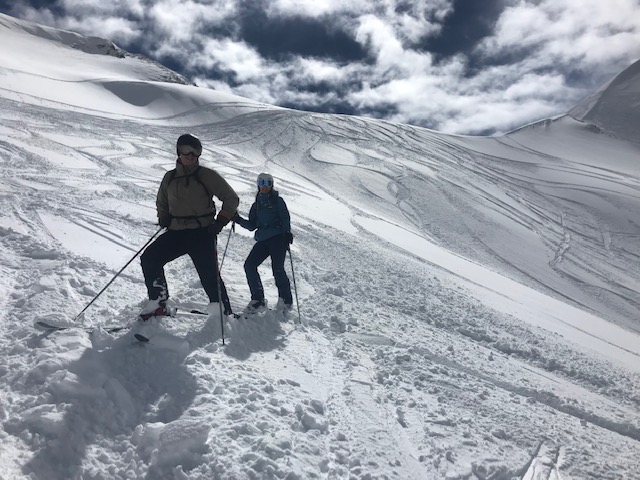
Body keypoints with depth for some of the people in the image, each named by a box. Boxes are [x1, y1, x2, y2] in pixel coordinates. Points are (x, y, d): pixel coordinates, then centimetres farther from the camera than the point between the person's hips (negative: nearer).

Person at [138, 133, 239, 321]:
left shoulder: (207, 175, -1)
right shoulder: (170, 177, 12)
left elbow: (231, 198, 2)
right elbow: (161, 202, 29)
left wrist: (220, 221, -7)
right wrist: (163, 218, 9)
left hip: (202, 233, -5)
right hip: (176, 232, 5)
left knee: (209, 273, -12)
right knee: (149, 258, -7)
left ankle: (222, 312, 2)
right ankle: (158, 301, 6)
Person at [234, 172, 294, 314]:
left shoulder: (277, 200, 9)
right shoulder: (256, 204, 21)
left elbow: (285, 217, -3)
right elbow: (252, 225, 18)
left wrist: (287, 232, -20)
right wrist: (239, 220, 2)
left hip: (278, 238, -5)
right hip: (262, 240, 5)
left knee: (277, 268, -16)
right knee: (249, 265, -10)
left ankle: (285, 300, 3)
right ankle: (258, 299, 2)